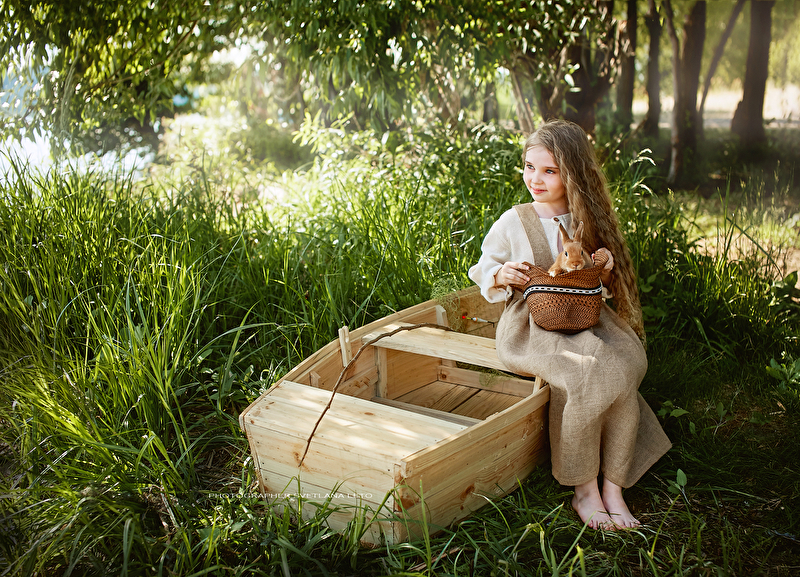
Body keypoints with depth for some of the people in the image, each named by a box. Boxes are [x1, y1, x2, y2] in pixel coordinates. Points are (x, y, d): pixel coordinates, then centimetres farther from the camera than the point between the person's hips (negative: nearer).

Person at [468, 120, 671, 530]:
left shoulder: (588, 222, 11)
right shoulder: (512, 224, 2)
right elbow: (483, 272, 12)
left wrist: (605, 271, -2)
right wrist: (501, 275, -11)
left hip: (583, 319, 3)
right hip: (529, 327, -3)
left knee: (623, 370, -28)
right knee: (584, 376, -31)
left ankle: (613, 488, -15)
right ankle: (584, 489, -13)